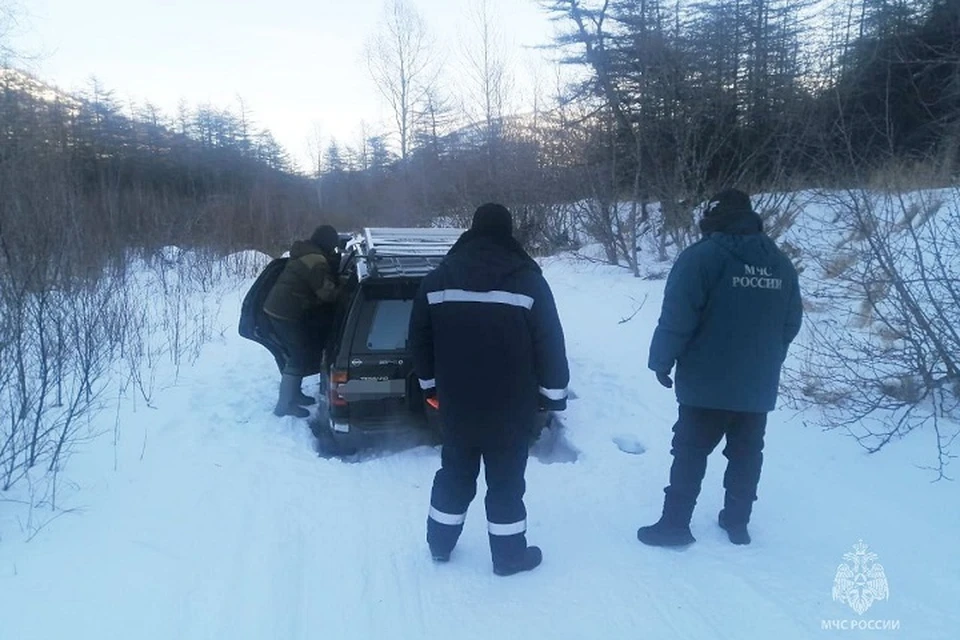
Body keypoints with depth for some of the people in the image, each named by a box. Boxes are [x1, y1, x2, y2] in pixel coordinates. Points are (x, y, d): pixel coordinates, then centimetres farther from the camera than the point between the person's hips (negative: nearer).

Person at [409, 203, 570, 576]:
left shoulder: (438, 278, 1)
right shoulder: (528, 279, -9)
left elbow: (419, 339, 7)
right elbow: (550, 343, -7)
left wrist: (430, 384, 18)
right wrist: (553, 393, 3)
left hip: (456, 402, 3)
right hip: (511, 406, -3)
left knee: (455, 471, 19)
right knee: (506, 478, 11)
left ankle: (440, 543, 34)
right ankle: (508, 554, 23)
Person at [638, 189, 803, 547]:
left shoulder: (702, 256, -12)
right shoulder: (781, 263, 7)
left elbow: (677, 317, -17)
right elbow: (791, 324, 12)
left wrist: (661, 361, -5)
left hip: (707, 383, -5)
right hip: (758, 385, 5)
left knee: (690, 453, 4)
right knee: (746, 454, 15)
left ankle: (675, 524, 9)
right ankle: (737, 522, 25)